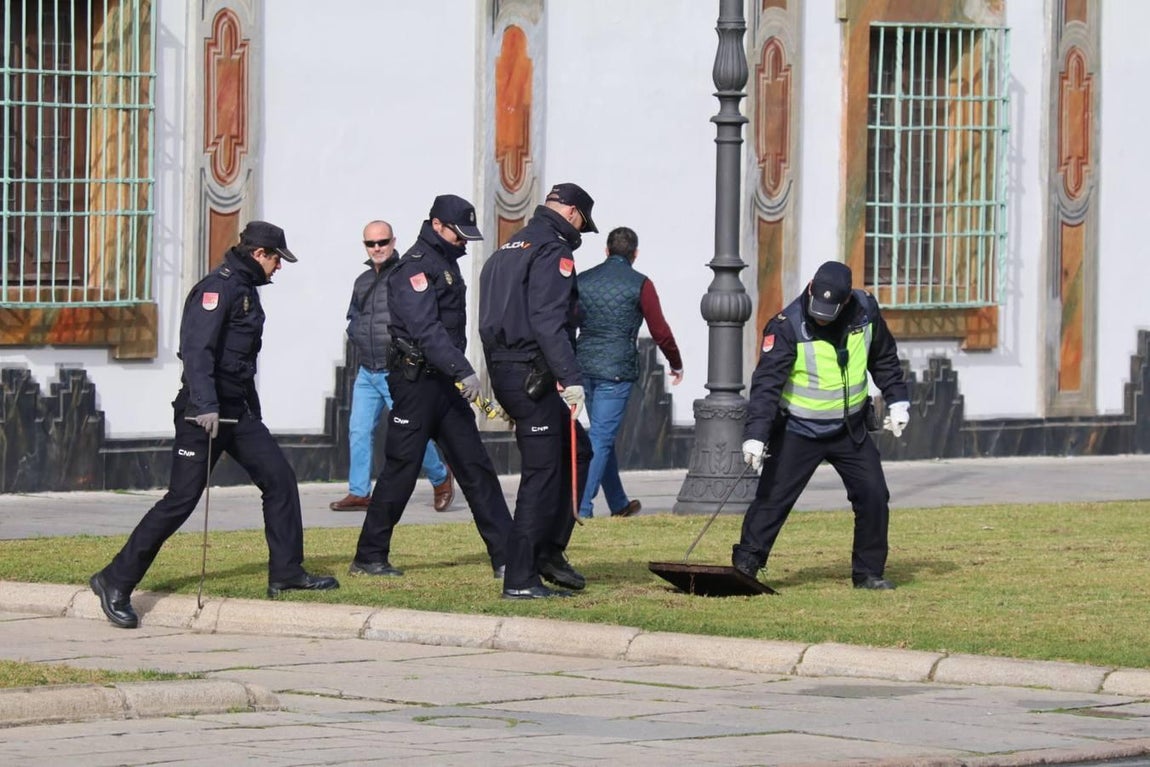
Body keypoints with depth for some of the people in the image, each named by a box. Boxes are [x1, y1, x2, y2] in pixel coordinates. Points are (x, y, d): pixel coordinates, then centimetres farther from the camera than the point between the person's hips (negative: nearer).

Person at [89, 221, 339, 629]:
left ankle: (286, 573, 13)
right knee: (181, 499, -9)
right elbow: (196, 349, -25)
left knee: (279, 478, 5)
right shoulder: (218, 287, -14)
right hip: (204, 412, -10)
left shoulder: (246, 289, 16)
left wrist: (252, 411, 25)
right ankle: (115, 582, -3)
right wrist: (205, 407, -33)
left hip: (237, 411, 10)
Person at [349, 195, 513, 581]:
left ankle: (506, 556, 4)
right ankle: (369, 557, 5)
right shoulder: (414, 268, -14)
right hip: (416, 380, -9)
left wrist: (460, 371, 17)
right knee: (401, 469, -4)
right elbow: (426, 330, -24)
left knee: (476, 466, 5)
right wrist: (463, 371, -30)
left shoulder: (445, 262, 17)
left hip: (444, 382, 9)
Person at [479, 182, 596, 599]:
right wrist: (571, 378, -27)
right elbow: (549, 321, -22)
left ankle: (549, 551, 16)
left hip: (503, 369, 10)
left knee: (576, 451, 19)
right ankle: (521, 579, -6)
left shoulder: (508, 249, 19)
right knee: (542, 473, -6)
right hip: (531, 373, -10)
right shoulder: (553, 251, -10)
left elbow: (491, 317, 20)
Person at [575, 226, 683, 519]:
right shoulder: (639, 285, -4)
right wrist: (676, 364, 14)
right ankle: (581, 506, -12)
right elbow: (660, 332, -2)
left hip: (584, 366, 5)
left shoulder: (583, 281, 9)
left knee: (603, 437, 17)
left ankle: (619, 504, 28)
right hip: (617, 370, -5)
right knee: (601, 439, -4)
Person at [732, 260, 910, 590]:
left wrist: (897, 401, 8)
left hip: (850, 429, 4)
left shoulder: (865, 312, -7)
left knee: (874, 497, 0)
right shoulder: (787, 326, -21)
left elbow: (884, 359, 12)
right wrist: (755, 435, -34)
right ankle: (743, 568, -3)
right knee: (772, 499, -8)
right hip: (798, 432, -4)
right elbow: (766, 382, -26)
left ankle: (869, 572, 13)